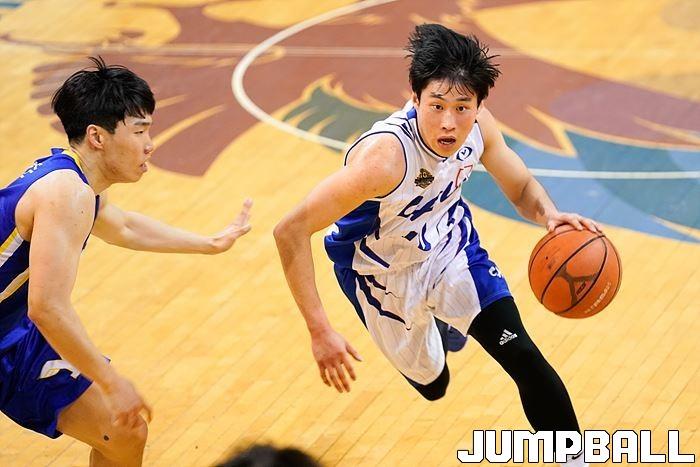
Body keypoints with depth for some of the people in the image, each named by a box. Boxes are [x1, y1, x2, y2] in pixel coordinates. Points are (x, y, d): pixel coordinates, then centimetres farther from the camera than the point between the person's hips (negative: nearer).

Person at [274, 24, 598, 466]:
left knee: (524, 358, -9)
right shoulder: (384, 156, -42)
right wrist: (321, 332, -42)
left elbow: (522, 187, -3)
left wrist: (550, 215, -28)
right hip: (385, 276, -3)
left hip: (452, 248, 3)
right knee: (433, 385, 19)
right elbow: (291, 231, -39)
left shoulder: (478, 125, -23)